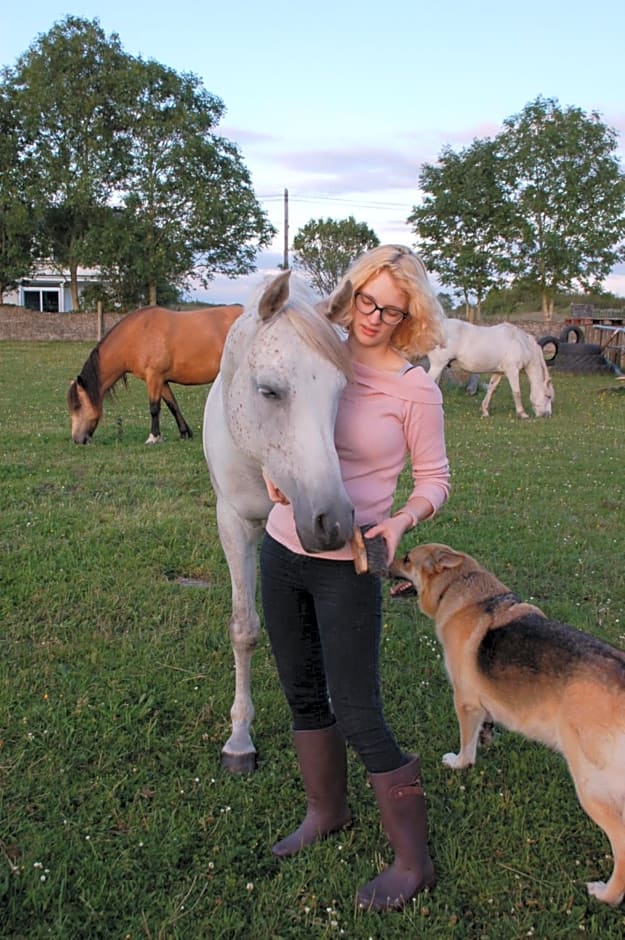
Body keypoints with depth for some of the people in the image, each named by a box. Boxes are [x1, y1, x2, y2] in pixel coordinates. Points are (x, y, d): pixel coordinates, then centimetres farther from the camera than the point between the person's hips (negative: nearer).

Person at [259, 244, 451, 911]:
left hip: (346, 566, -5)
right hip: (282, 550, 5)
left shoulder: (415, 389, -9)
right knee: (303, 692, 18)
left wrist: (403, 519, -22)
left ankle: (413, 864, 15)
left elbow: (434, 478, -2)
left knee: (358, 716, -2)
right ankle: (325, 812, 41)